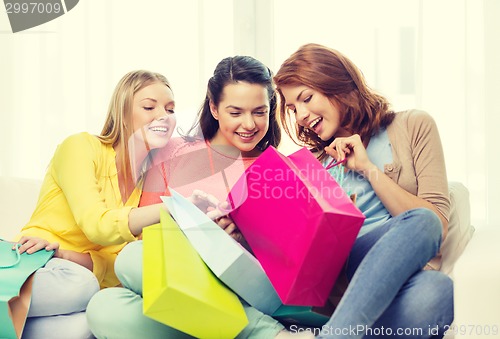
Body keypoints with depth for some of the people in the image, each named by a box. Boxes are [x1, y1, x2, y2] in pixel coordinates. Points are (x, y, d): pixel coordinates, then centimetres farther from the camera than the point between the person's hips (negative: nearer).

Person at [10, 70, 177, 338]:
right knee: (78, 285, -36)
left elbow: (115, 264, 0)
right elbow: (97, 225, -18)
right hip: (35, 269, -3)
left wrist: (64, 254, -21)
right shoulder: (80, 147, -3)